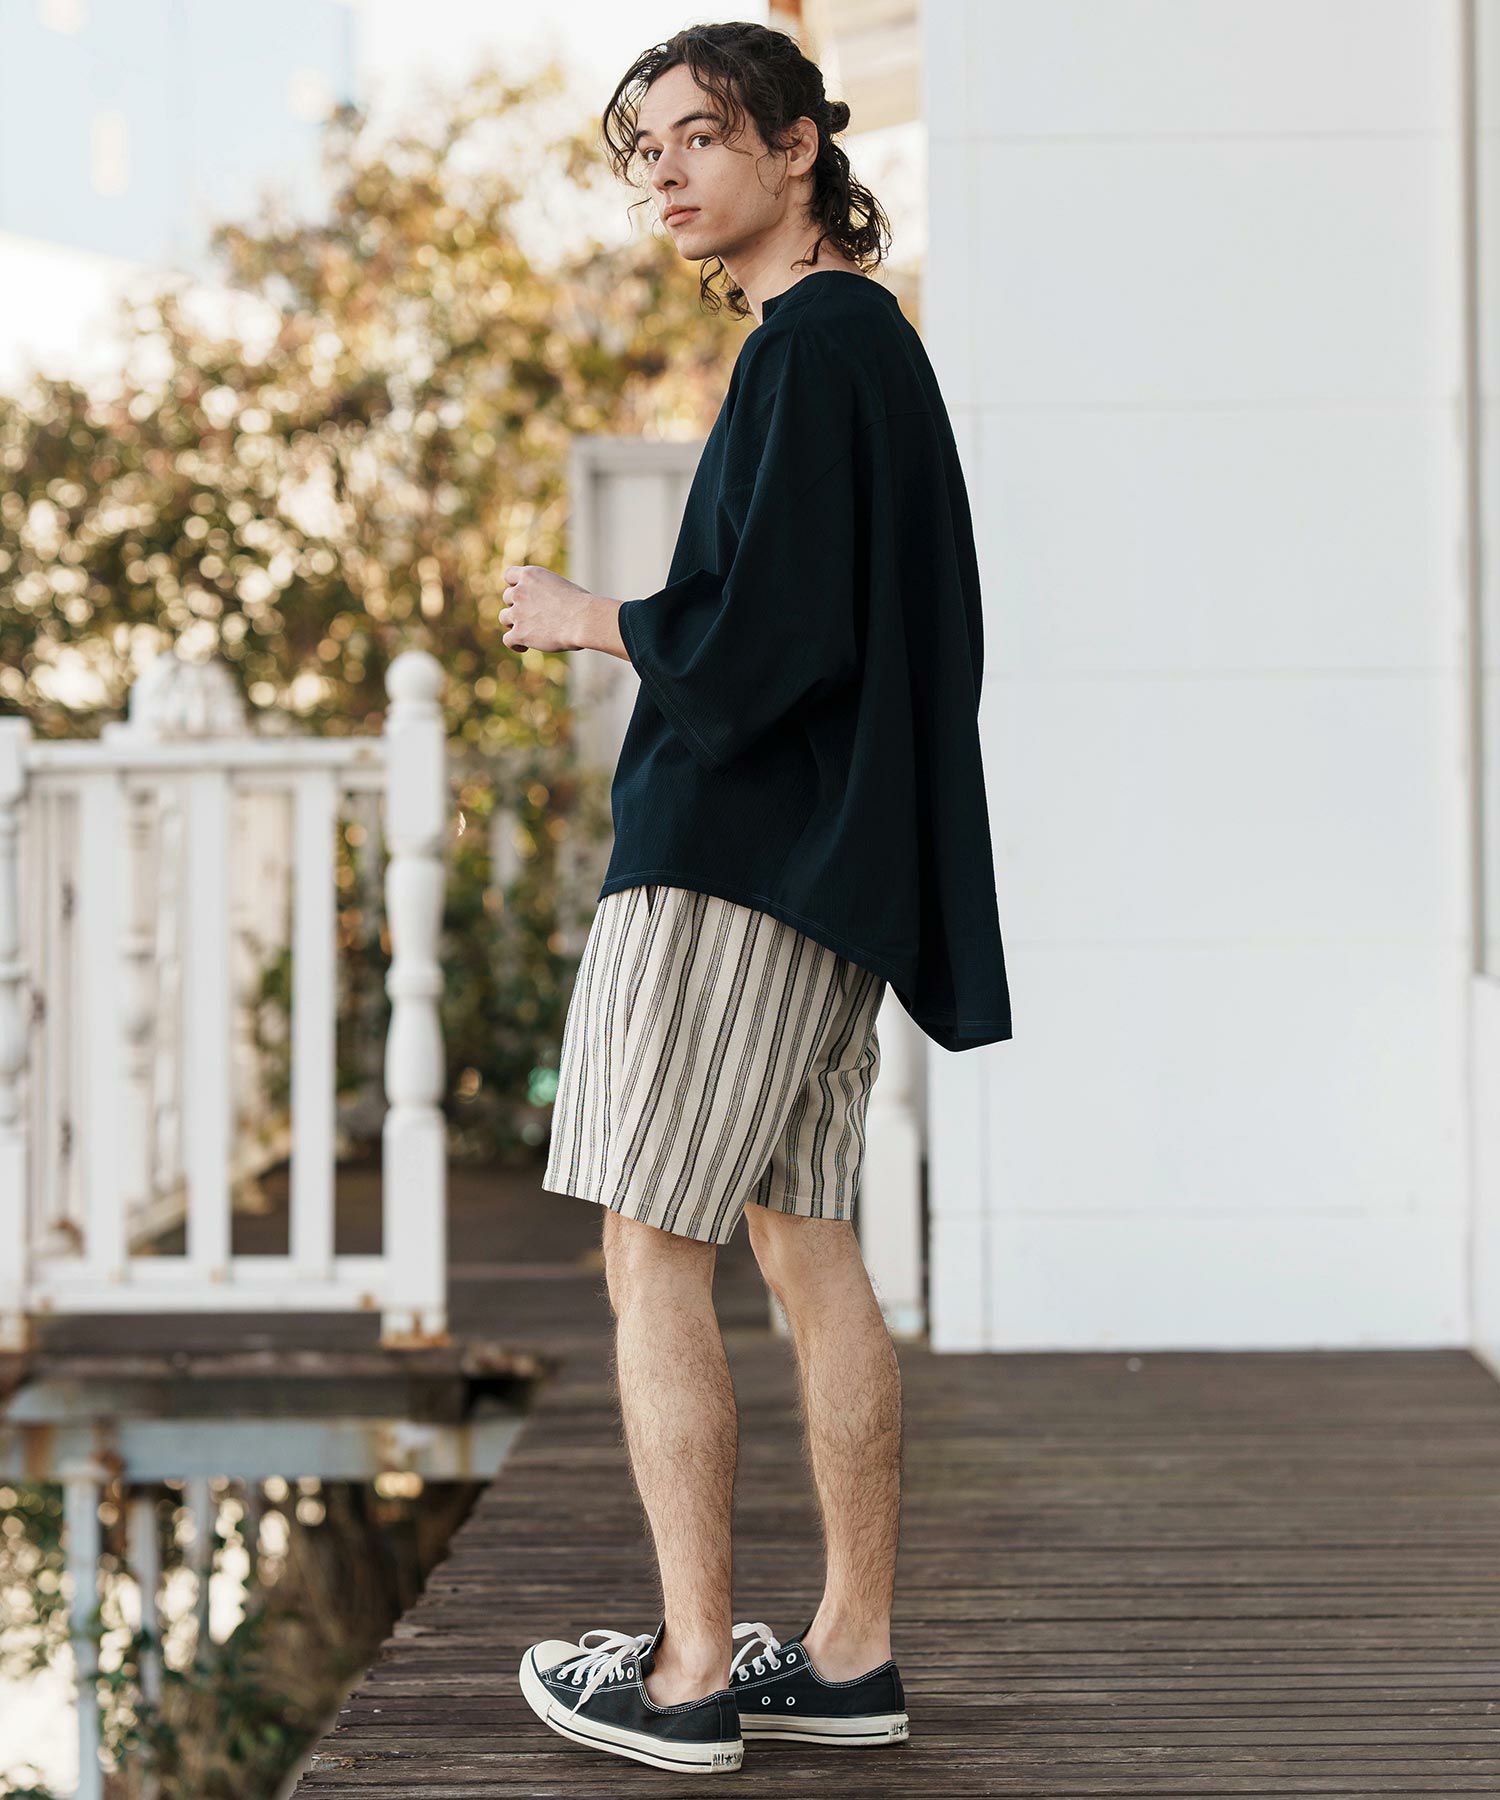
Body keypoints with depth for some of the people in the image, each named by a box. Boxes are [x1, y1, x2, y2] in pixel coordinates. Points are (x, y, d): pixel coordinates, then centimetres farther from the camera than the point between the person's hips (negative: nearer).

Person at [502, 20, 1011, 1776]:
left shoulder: (814, 348, -14)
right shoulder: (870, 339, 17)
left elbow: (769, 636, -21)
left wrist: (586, 619, -6)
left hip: (736, 860, -10)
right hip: (830, 864, 10)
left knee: (651, 1246, -6)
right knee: (803, 1240, 10)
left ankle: (691, 1671, -5)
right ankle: (851, 1651, 13)